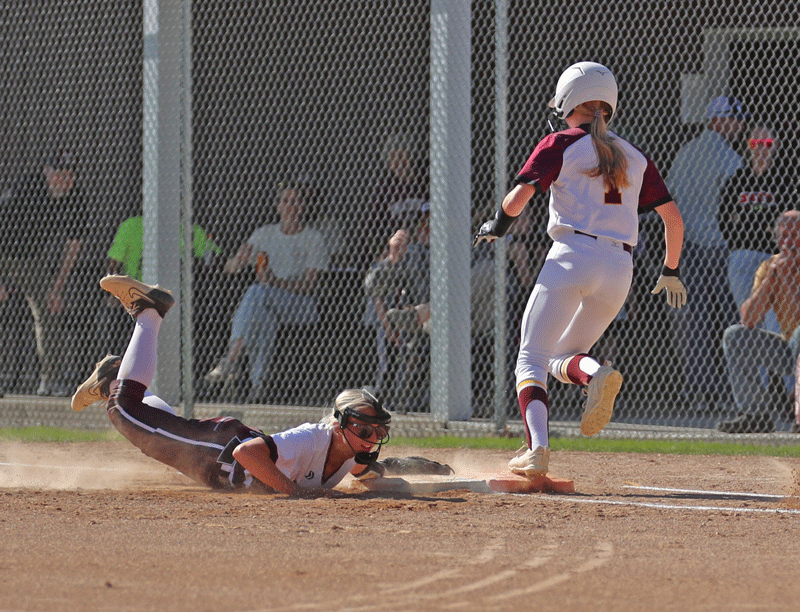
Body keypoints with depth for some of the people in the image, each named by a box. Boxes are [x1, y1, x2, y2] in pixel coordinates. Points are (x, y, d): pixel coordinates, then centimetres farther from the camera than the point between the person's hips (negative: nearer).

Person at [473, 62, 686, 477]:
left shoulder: (561, 145, 5)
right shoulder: (635, 158, 18)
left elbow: (518, 199, -6)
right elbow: (673, 218, 16)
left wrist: (498, 225, 14)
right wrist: (671, 272, 28)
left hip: (572, 258, -5)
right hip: (619, 269, 5)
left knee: (531, 361, -1)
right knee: (562, 359, 18)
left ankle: (537, 447, -23)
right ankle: (595, 375, -18)